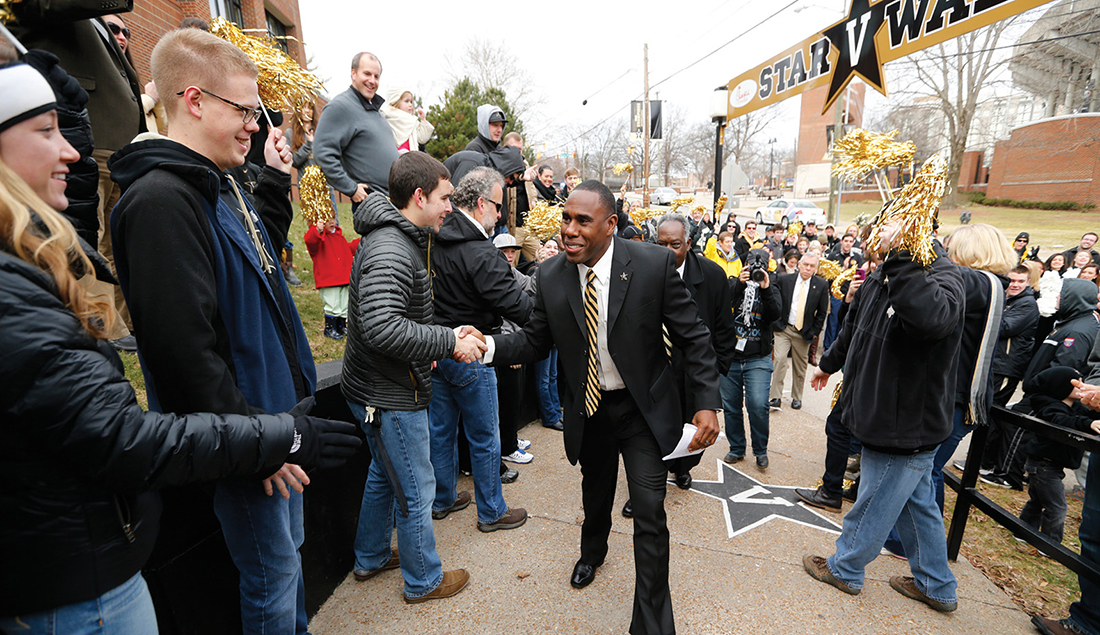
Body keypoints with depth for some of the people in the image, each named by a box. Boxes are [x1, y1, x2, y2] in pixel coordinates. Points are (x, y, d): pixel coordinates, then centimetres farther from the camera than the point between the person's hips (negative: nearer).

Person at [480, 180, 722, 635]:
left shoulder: (654, 264, -18)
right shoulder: (551, 275, -10)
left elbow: (692, 337, -11)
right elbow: (535, 341, -3)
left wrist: (707, 402, -17)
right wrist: (488, 345, -21)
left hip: (643, 409, -2)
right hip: (587, 410, 3)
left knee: (650, 514, -1)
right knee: (595, 491, 26)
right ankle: (592, 551, 59)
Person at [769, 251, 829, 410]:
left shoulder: (822, 285, -1)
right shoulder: (784, 280, -2)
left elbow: (822, 312, 5)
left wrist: (814, 332, 1)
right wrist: (776, 323, -2)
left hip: (804, 332, 1)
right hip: (784, 328, -1)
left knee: (800, 366, 10)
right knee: (779, 359, -13)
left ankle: (796, 397, 26)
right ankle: (776, 397, -6)